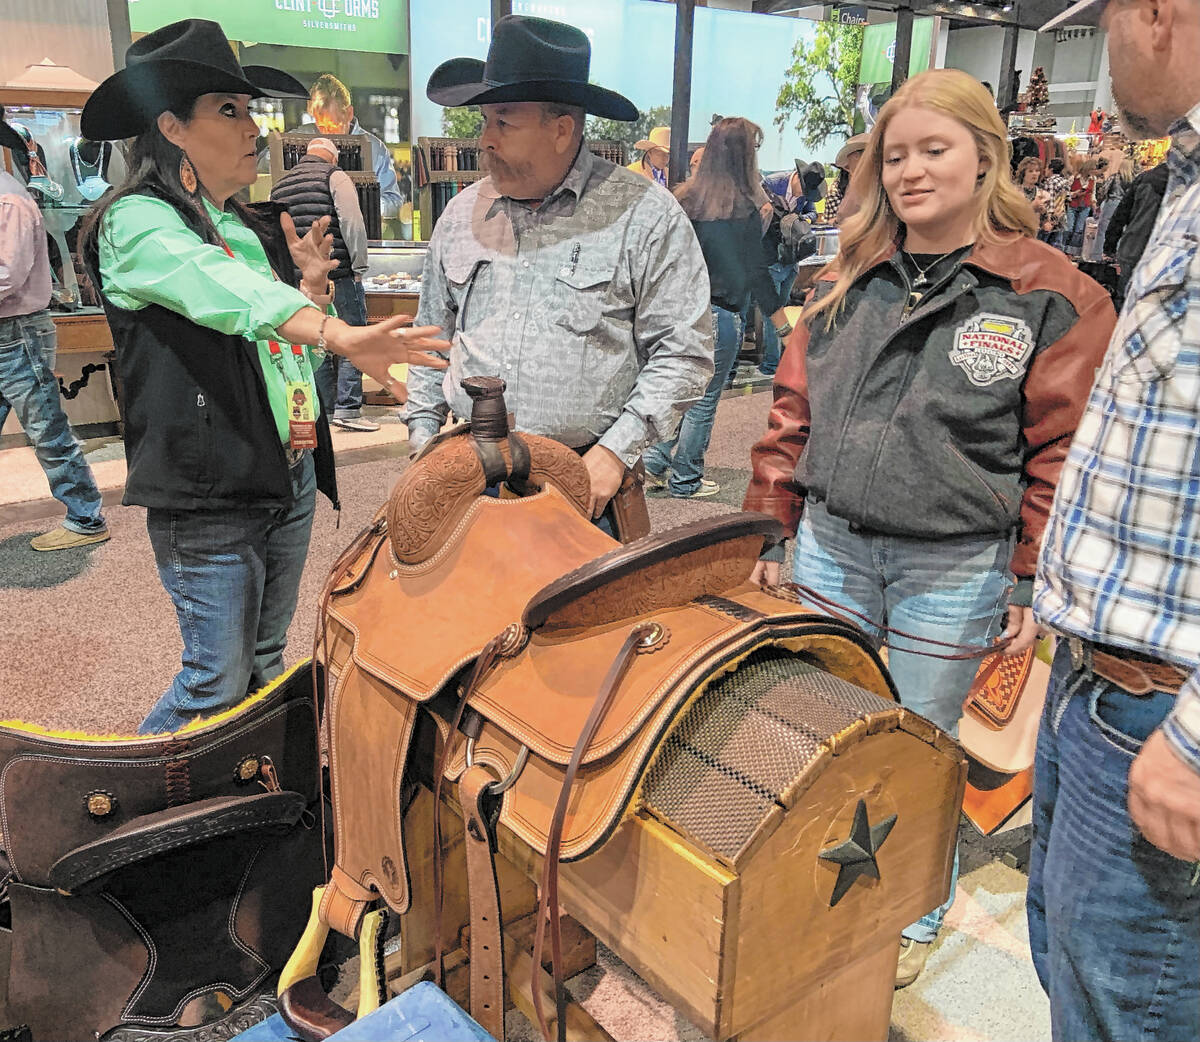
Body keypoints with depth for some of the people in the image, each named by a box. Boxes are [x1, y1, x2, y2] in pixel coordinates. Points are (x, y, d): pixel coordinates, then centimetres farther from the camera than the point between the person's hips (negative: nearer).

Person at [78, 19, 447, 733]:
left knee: (268, 666, 17)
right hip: (207, 492, -7)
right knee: (218, 686, 0)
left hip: (290, 474, 8)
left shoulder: (258, 228, 13)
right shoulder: (137, 221, -11)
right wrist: (339, 334, -49)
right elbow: (222, 292, -33)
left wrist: (310, 286, 0)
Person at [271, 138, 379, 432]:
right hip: (338, 274, -6)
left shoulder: (280, 185, 19)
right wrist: (359, 267, -8)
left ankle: (326, 409, 13)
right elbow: (352, 223, -11)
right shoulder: (335, 177, -1)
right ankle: (347, 408, -8)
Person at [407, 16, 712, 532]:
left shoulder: (645, 216, -6)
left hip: (585, 477, -4)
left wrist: (616, 450, -13)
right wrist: (423, 434, 11)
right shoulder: (461, 213, 10)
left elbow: (683, 350, -7)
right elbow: (432, 335, 19)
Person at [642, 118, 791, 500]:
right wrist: (784, 328, -7)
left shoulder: (683, 197, 3)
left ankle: (654, 464, 20)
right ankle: (685, 480, 17)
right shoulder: (743, 208, -12)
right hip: (718, 314, -5)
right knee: (703, 400, 7)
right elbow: (756, 274, -12)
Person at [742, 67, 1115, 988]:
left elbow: (1064, 451, -7)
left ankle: (915, 917, 37)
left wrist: (1034, 579, -9)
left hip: (954, 569, -4)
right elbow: (795, 412, 10)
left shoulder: (1049, 294, -6)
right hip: (830, 548, 4)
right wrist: (771, 527, 8)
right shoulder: (848, 281, 8)